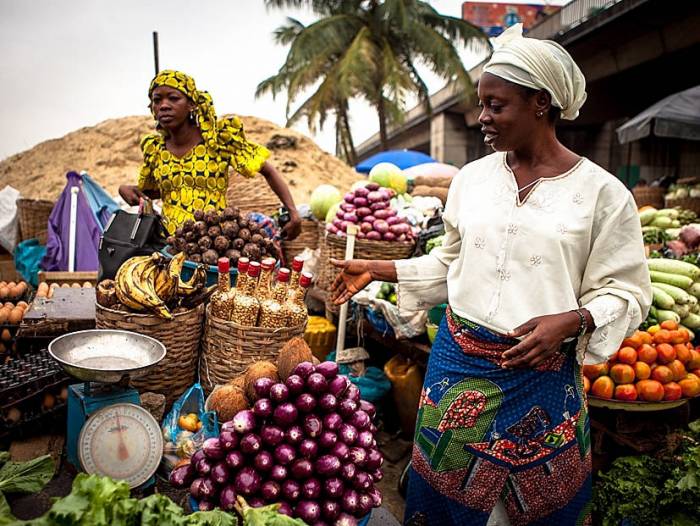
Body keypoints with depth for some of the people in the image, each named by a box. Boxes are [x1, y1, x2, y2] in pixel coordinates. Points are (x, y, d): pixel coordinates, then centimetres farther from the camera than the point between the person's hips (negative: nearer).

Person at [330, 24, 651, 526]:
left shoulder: (602, 192, -7)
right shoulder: (473, 177, 4)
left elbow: (625, 292, -3)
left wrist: (571, 321, -21)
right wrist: (377, 269, 7)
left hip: (541, 373, -2)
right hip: (458, 361, 3)